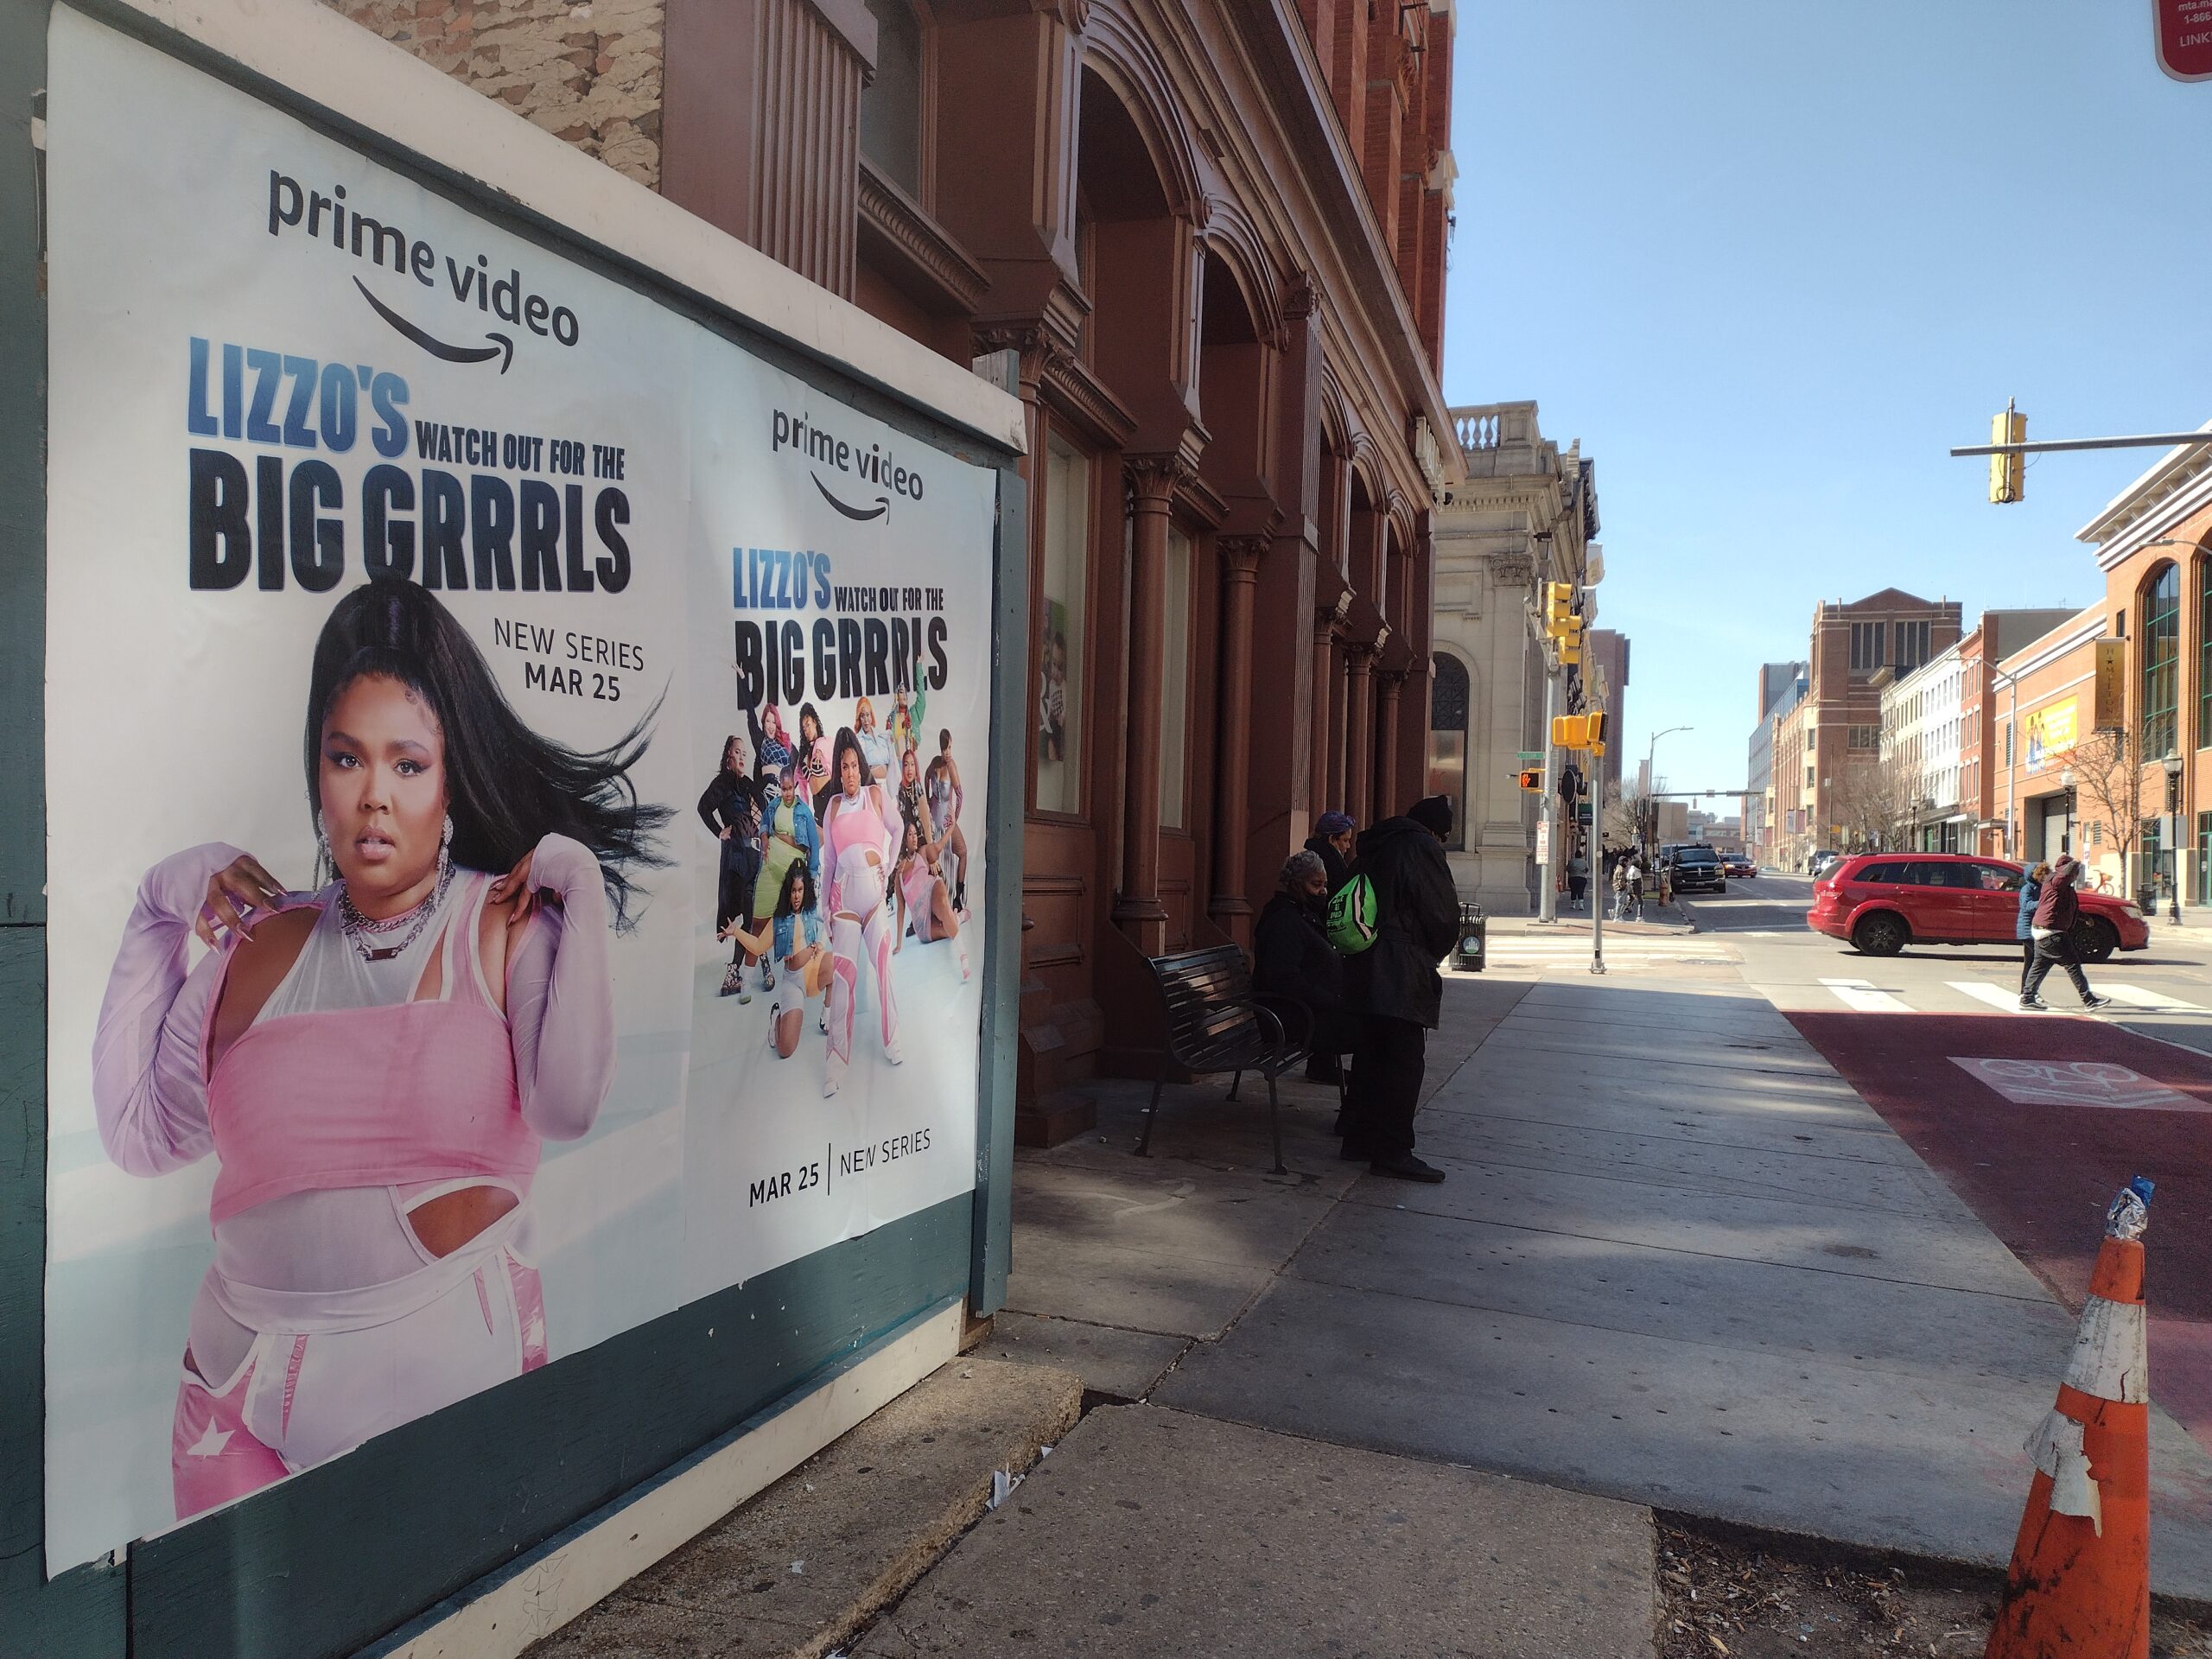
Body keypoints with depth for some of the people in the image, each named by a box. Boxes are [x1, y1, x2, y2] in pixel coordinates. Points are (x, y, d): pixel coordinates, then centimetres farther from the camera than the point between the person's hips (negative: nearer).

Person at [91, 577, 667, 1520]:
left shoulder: (509, 926, -7)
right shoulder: (258, 944, 6)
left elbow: (569, 1104, -23)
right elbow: (139, 1134, 6)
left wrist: (583, 885, -18)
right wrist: (157, 916, 7)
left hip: (452, 1370, -3)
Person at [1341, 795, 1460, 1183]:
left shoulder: (1373, 847, 16)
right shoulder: (1423, 849, -8)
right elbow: (1444, 915, -8)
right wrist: (1433, 955, 10)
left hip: (1363, 969, 8)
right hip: (1403, 974, -8)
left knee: (1370, 1055, 15)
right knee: (1404, 1060, -5)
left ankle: (1360, 1136, 21)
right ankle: (1392, 1151, -5)